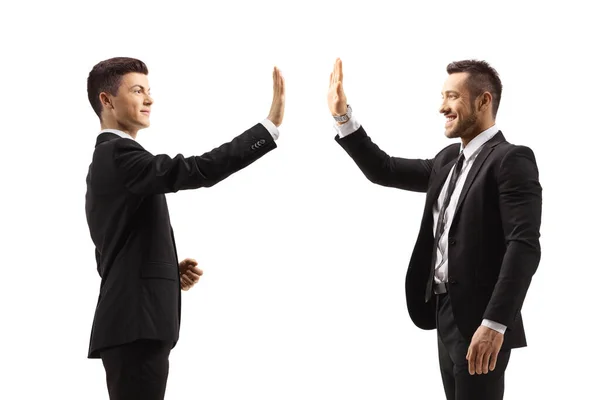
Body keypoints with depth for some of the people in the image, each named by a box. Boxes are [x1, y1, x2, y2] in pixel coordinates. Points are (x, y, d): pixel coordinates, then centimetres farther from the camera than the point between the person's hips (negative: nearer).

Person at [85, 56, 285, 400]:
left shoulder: (108, 161, 20)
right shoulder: (118, 154, -11)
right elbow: (196, 171, -25)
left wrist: (171, 272, 8)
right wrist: (271, 124, -24)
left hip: (131, 325, 10)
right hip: (136, 326, -10)